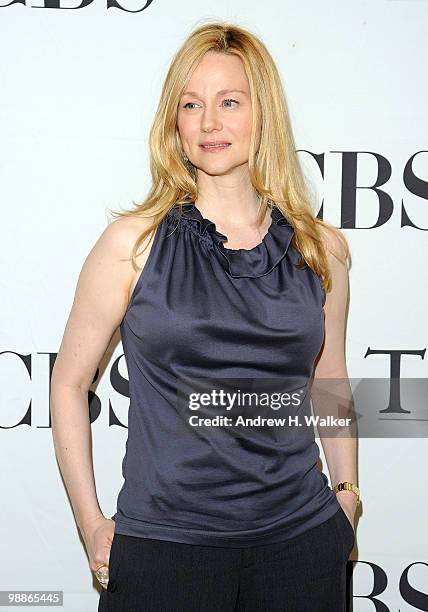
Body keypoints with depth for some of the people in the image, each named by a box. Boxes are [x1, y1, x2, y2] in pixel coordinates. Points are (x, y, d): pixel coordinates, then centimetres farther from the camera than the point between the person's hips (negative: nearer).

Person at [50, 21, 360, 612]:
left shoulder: (321, 248, 2)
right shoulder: (134, 242, -5)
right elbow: (69, 382, 1)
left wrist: (346, 493, 11)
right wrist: (92, 524, -1)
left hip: (301, 539, 3)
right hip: (164, 542, -2)